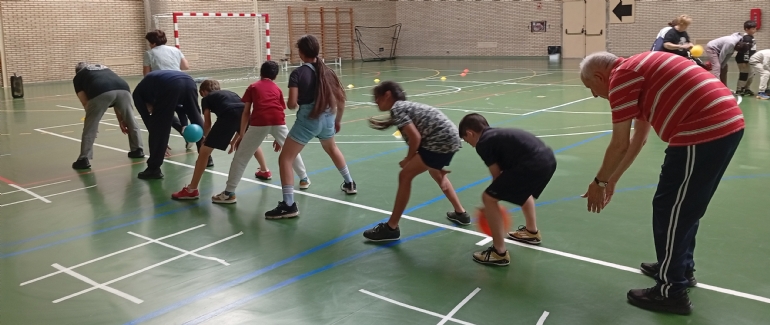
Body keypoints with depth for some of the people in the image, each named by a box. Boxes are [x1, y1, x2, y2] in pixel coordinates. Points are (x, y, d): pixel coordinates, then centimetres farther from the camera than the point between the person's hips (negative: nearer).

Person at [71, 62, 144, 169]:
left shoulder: (78, 77, 30)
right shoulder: (104, 68, 43)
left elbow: (85, 103, 23)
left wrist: (93, 120, 34)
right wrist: (121, 120, 43)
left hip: (101, 92, -4)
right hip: (123, 88, 4)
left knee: (90, 127, 11)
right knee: (131, 120, 26)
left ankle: (84, 159, 13)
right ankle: (137, 150, 37)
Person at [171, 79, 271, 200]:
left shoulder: (206, 98, 25)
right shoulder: (230, 93, 38)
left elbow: (207, 123, 20)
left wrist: (205, 137, 41)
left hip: (228, 116, -5)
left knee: (205, 151, 3)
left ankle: (192, 190, 2)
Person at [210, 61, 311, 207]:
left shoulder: (253, 87, 22)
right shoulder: (277, 89, 27)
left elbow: (246, 112, 15)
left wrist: (241, 135, 17)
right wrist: (278, 138, 33)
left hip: (259, 122, -2)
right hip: (278, 121, 2)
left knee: (241, 157, 7)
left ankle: (229, 193, 8)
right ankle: (304, 179, 38)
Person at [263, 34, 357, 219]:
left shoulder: (298, 73, -11)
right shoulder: (327, 71, 5)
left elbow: (292, 104, -17)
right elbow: (340, 100, 9)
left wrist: (291, 104, 7)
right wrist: (337, 120, 23)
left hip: (307, 120, -6)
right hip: (327, 118, 6)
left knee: (285, 159, 1)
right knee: (332, 149, 35)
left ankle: (289, 205, -5)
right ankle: (349, 184, 48)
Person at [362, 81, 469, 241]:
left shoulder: (396, 109, -8)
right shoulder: (405, 107, 20)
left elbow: (415, 137, -14)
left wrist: (408, 159, -1)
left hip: (442, 140, -10)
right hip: (450, 138, 10)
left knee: (405, 176, -4)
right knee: (434, 172, 34)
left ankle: (391, 228, 3)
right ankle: (461, 214, 44)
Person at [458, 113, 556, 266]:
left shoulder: (482, 143, 2)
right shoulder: (498, 134, 27)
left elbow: (497, 175, 4)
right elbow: (503, 171, 31)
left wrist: (494, 197, 20)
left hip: (532, 165, -10)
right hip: (548, 159, 10)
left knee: (488, 198, 1)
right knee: (523, 188, 39)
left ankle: (500, 253, 5)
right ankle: (532, 232, 56)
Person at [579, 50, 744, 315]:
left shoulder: (621, 76, -6)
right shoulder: (638, 71, 23)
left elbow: (619, 145, -7)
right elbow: (638, 139, 27)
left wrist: (599, 182, 7)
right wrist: (612, 180, 31)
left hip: (704, 131, -10)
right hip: (727, 123, 10)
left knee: (669, 209, 2)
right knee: (685, 206, 23)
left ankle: (671, 292, 12)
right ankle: (681, 267, 39)